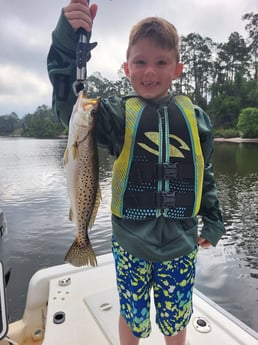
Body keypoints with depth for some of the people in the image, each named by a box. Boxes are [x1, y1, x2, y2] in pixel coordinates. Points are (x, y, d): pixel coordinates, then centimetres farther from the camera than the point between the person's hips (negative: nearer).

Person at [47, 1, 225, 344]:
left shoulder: (195, 117, 0)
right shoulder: (118, 113, -6)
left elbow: (205, 175, 7)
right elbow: (70, 108, -21)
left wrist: (213, 221, 10)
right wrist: (68, 45, -31)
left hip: (180, 243, 2)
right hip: (130, 242, -1)